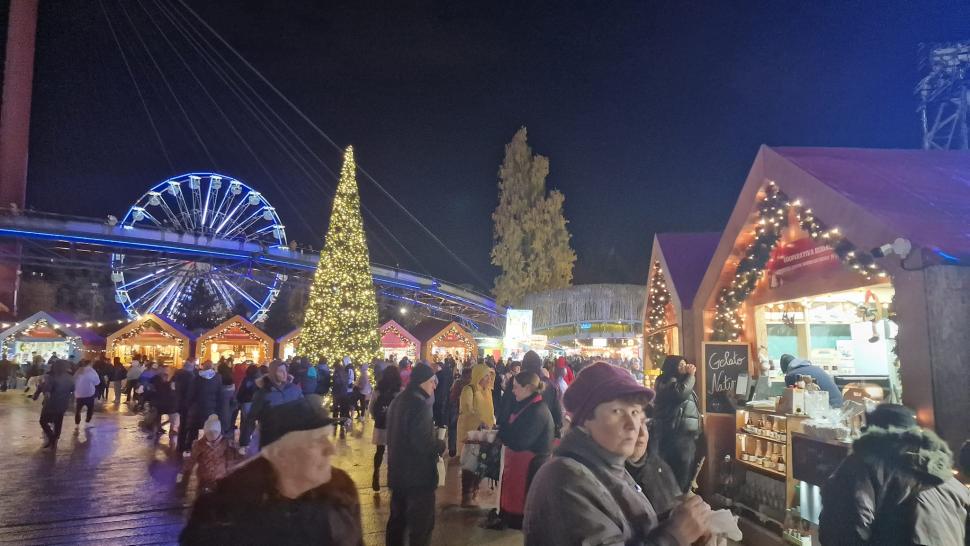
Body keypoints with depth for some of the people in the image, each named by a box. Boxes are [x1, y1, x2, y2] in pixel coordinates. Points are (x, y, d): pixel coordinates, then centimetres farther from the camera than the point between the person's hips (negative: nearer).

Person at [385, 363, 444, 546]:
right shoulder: (420, 404, -21)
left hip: (398, 472, 9)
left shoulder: (398, 401, 9)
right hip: (418, 474, -9)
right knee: (422, 523, 2)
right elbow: (423, 442, -27)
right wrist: (441, 444, -8)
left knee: (398, 518, 20)